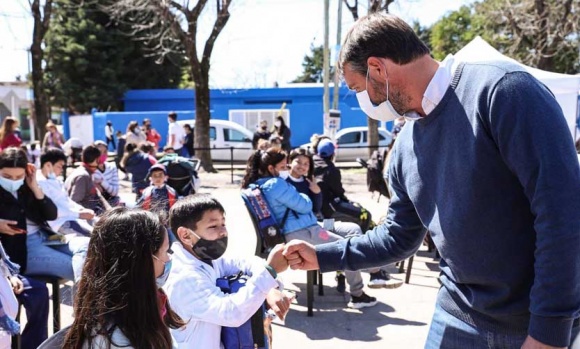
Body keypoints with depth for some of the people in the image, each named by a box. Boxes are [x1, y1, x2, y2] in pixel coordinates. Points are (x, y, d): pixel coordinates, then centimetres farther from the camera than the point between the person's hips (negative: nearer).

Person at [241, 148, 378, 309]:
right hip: (303, 233, -11)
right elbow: (305, 206, -14)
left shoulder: (259, 185, 11)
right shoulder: (276, 184, -19)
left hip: (292, 234, 11)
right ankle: (357, 295, 8)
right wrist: (304, 197, 6)